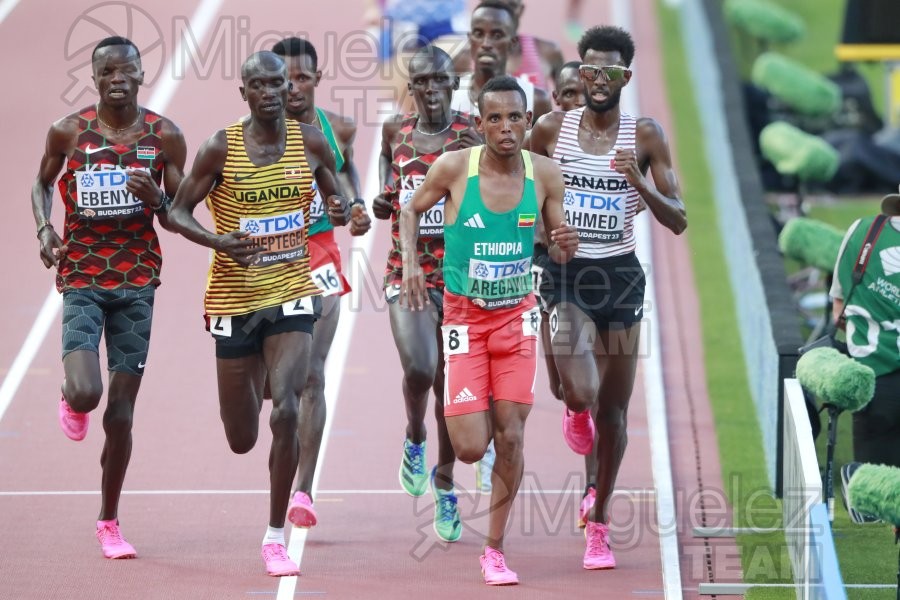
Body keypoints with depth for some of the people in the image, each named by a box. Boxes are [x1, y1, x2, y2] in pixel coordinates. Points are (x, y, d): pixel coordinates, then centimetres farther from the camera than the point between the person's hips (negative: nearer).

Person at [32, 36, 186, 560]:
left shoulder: (165, 137, -2)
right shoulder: (69, 132, -3)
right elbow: (43, 183, 15)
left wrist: (157, 199, -18)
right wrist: (45, 229, -3)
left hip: (137, 282, 1)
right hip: (81, 279, -1)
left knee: (121, 413, 2)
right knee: (85, 392, -21)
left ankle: (110, 522, 17)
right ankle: (72, 402, 19)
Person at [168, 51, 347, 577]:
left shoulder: (311, 143, -1)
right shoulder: (221, 149, -8)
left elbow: (337, 201, 14)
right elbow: (178, 213, -2)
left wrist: (340, 211, -10)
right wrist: (218, 241, -21)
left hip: (292, 293, 0)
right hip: (235, 297, 0)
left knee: (285, 412, -19)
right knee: (241, 439, 9)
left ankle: (276, 536, -7)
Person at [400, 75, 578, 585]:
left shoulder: (544, 174, -7)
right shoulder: (454, 167, -13)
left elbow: (558, 246, 4)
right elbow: (411, 211, 5)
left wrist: (566, 246, -19)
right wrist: (411, 264, -9)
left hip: (517, 316, 2)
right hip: (465, 316, -2)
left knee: (511, 438, -3)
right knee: (471, 448, -8)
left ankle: (496, 550, 12)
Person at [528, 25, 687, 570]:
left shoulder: (645, 136, -2)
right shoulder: (552, 130, -1)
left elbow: (678, 220, -3)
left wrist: (641, 184, -19)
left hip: (621, 277, 1)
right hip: (565, 276, -1)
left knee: (613, 410, 9)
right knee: (583, 395, -23)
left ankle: (600, 520, 29)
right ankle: (576, 411, 17)